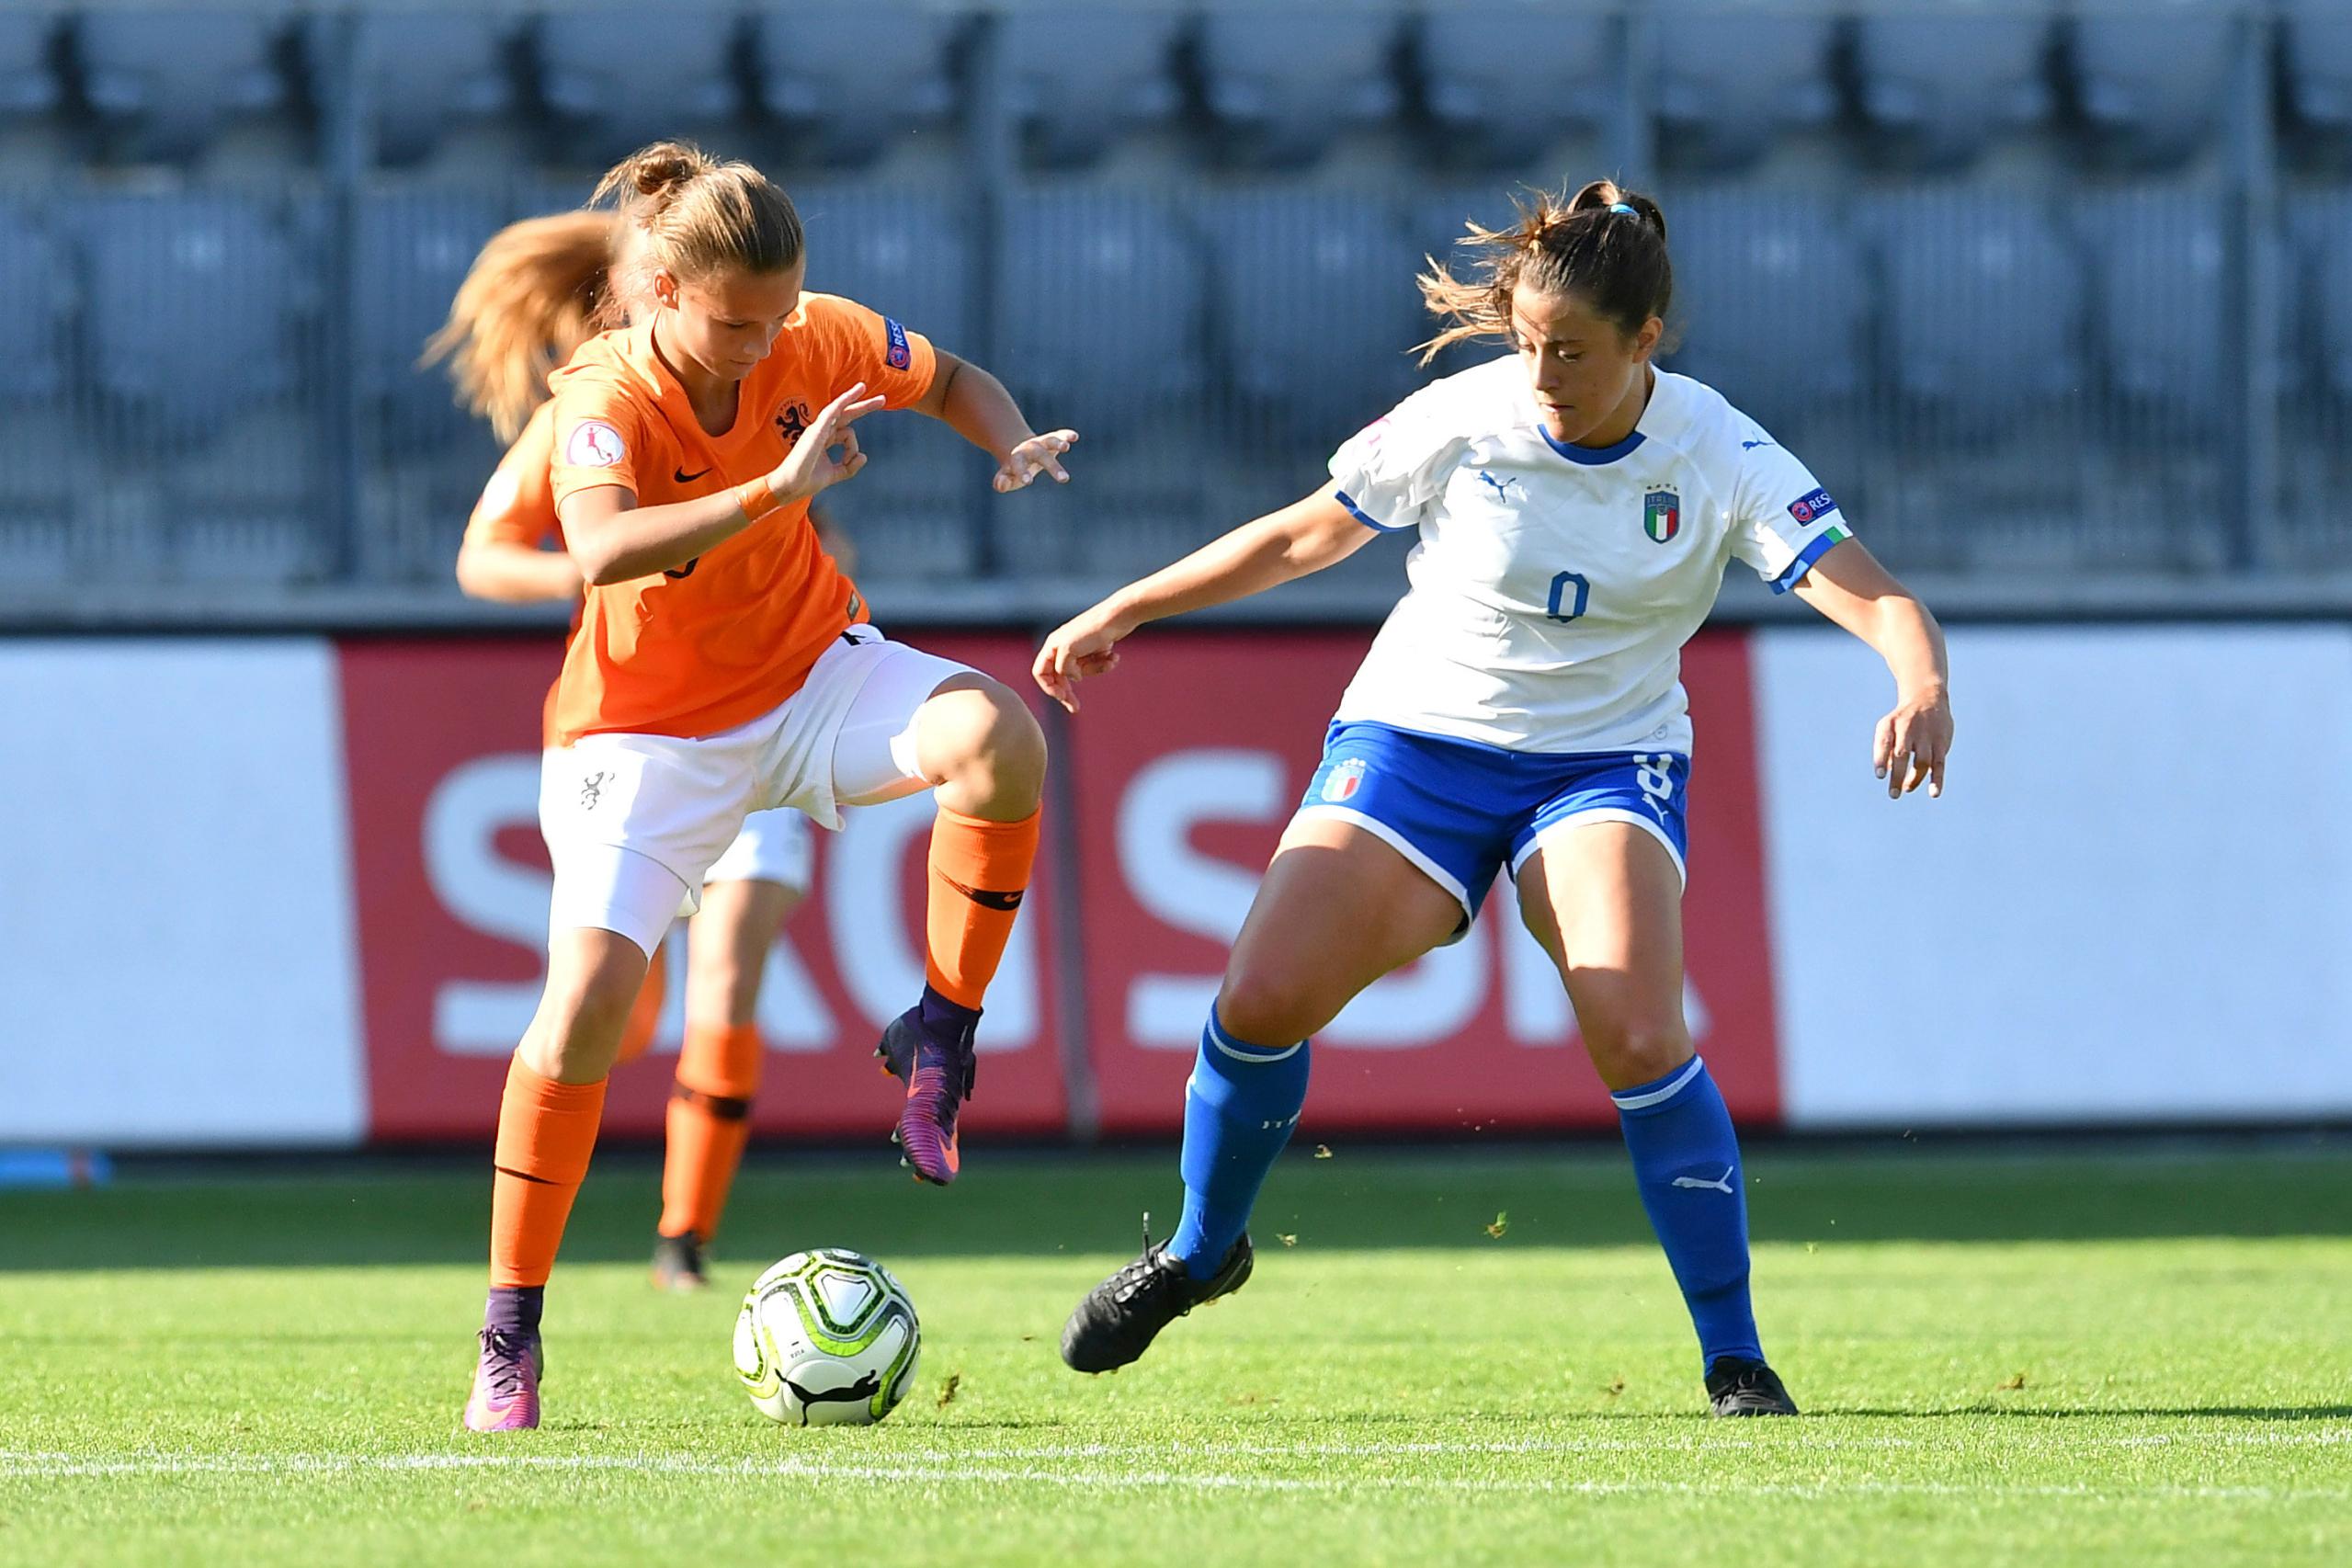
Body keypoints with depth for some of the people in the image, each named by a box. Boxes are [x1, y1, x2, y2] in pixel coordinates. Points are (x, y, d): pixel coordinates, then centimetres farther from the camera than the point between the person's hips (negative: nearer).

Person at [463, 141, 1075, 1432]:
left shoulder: (816, 342, -11)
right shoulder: (606, 402, -25)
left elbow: (953, 382, 11)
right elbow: (602, 552, -46)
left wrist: (1013, 449, -12)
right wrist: (777, 490, -54)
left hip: (809, 675, 3)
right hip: (644, 730, -3)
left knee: (999, 735, -29)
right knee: (585, 1003, -20)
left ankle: (940, 1037, -9)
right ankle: (509, 1341, -6)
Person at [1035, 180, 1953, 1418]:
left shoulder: (1721, 459, -13)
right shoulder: (1463, 420, -9)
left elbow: (1870, 596, -22)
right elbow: (1304, 535, 5)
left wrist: (1921, 689, -45)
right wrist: (1123, 612, 7)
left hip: (1607, 756, -1)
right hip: (1420, 733, 1)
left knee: (1637, 1037, -26)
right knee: (1261, 997, -16)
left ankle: (1735, 1359, -13)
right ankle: (1198, 1250, 15)